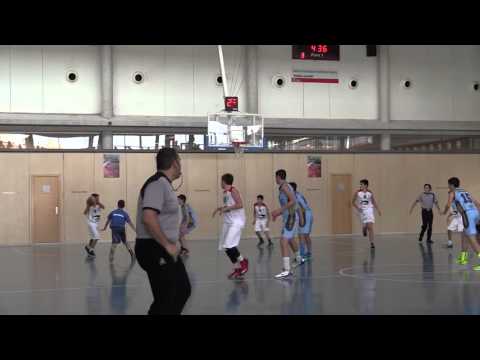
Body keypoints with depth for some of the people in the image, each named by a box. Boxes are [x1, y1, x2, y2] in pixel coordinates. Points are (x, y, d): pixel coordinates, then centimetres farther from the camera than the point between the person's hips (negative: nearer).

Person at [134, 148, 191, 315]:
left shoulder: (164, 183, 14)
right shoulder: (158, 183, -18)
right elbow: (148, 218, -29)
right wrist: (167, 245, -22)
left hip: (163, 249, 11)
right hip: (155, 250, -10)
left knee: (183, 290, 18)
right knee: (165, 301, -3)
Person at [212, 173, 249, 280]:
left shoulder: (233, 190, -11)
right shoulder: (225, 192, 15)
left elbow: (240, 205, -22)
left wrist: (226, 208, -20)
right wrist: (219, 208, 17)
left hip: (236, 222, -9)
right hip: (227, 222, 9)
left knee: (229, 245, -19)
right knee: (225, 247, 4)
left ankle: (243, 261, 2)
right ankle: (237, 268, 11)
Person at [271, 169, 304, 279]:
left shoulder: (284, 186, -14)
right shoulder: (286, 186, 15)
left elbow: (293, 201, -25)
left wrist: (280, 210, -25)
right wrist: (278, 212, 20)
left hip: (290, 217, -11)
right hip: (290, 217, 11)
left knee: (283, 241, -18)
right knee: (290, 239, 31)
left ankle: (287, 270, -25)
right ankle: (299, 259, 54)